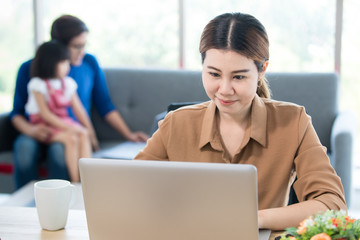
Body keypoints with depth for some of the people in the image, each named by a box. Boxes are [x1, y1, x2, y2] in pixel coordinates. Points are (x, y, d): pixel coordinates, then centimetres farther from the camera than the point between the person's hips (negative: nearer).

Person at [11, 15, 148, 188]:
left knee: (59, 149, -36)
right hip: (41, 133, 0)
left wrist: (128, 134, 3)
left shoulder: (90, 63, 7)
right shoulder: (29, 69, 2)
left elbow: (104, 105, 12)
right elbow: (17, 113, 5)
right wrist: (29, 129, -17)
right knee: (24, 147, -35)